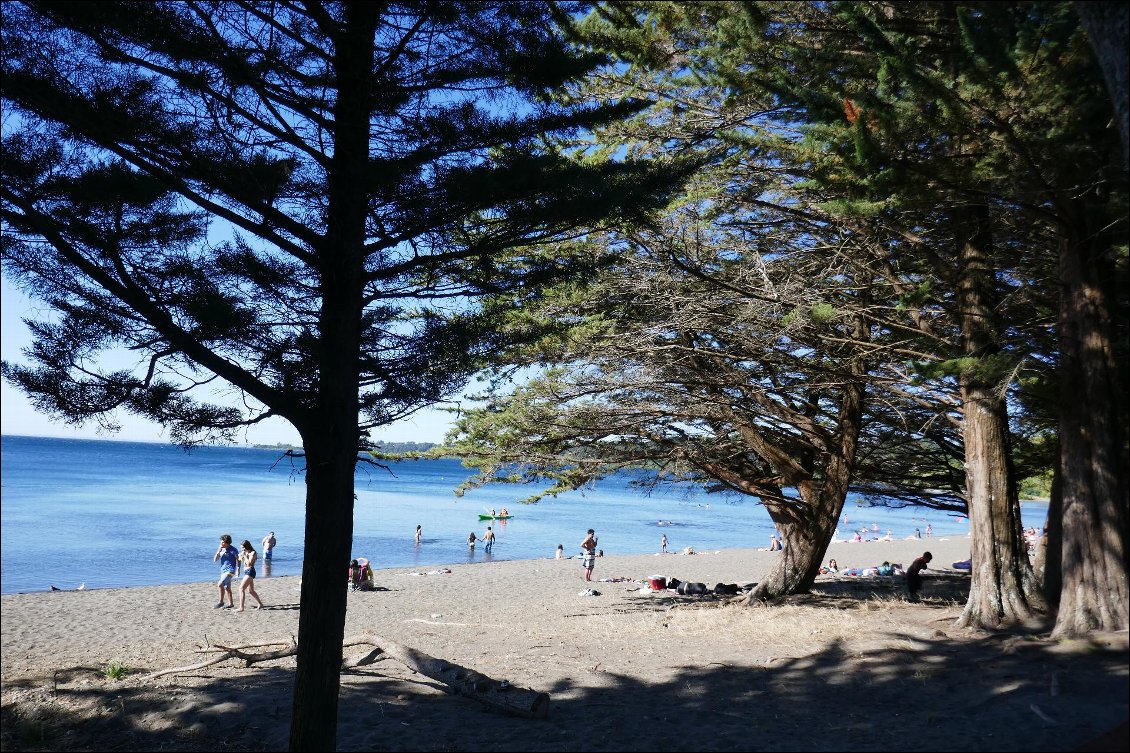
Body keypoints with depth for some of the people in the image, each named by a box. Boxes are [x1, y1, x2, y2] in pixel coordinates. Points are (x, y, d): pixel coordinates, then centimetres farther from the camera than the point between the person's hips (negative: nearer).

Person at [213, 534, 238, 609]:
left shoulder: (233, 550, -10)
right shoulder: (221, 549, 7)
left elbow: (238, 559, -3)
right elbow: (215, 559, 5)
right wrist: (218, 552, -9)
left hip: (230, 571, -7)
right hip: (223, 571, 7)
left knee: (220, 584, -21)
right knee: (227, 588, 12)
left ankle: (221, 602, -10)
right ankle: (231, 604, 19)